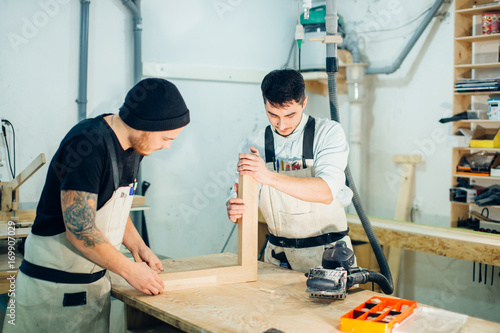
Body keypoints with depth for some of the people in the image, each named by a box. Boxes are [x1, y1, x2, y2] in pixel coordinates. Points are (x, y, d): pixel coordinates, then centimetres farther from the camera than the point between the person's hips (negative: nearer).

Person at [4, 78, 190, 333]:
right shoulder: (87, 143, -24)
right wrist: (129, 270, -15)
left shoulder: (133, 147, 5)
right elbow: (79, 229, -24)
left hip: (95, 280, 8)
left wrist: (137, 246, 2)